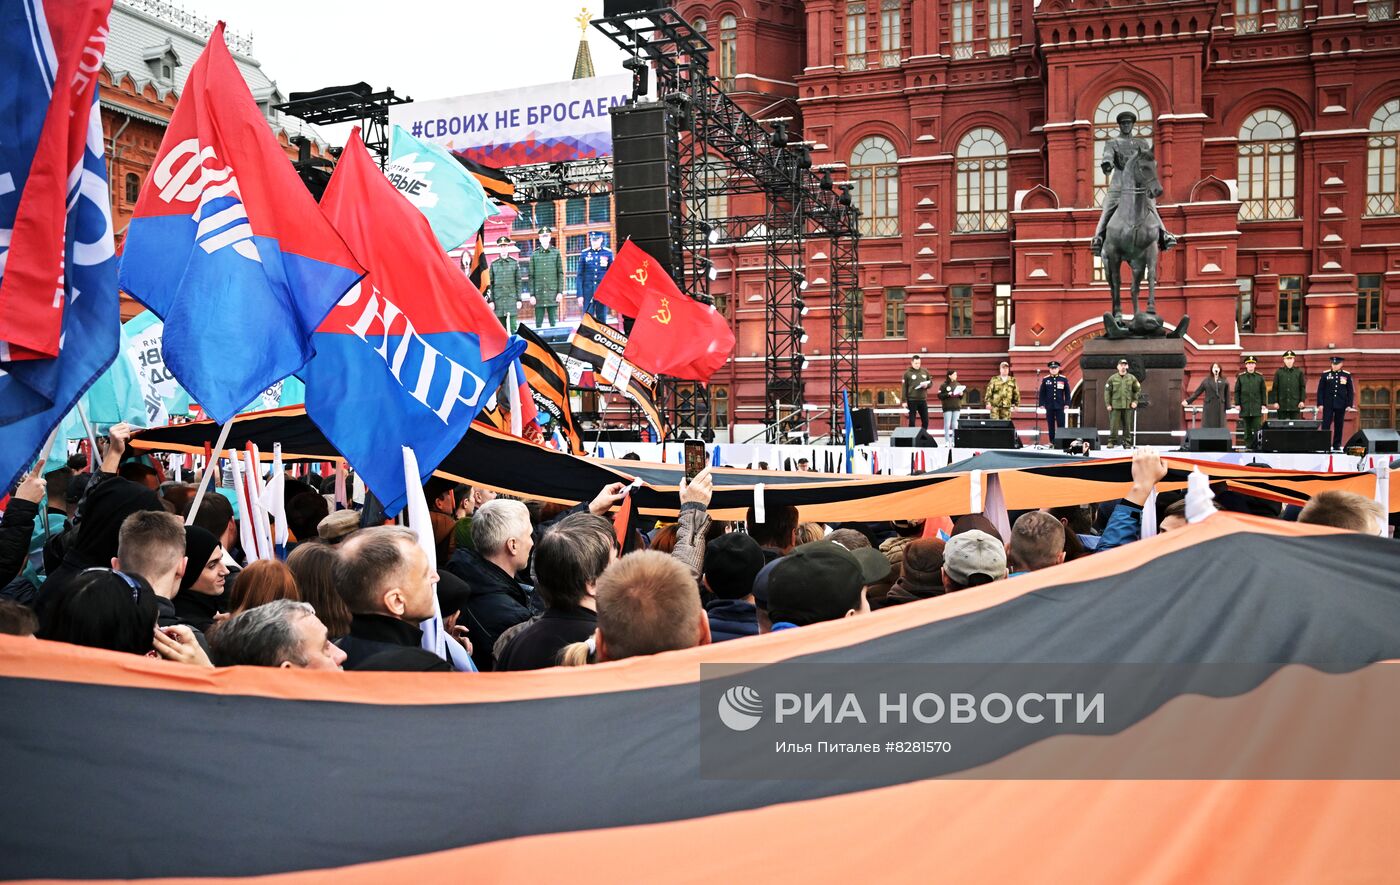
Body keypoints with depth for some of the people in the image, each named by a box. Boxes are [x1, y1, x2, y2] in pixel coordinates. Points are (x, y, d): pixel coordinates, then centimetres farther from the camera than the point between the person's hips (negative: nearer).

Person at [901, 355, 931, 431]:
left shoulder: (925, 372, 9)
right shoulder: (907, 373, -2)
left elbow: (931, 382, 17)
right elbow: (904, 388, -4)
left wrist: (927, 385, -7)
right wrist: (904, 401, -9)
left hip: (923, 399, 4)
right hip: (912, 400, -4)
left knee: (925, 420, 6)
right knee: (912, 421, 1)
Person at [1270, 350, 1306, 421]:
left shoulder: (1299, 372, 7)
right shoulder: (1278, 372, 6)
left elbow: (1303, 387, 7)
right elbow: (1275, 388, 4)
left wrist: (1302, 400, -2)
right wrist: (1275, 402, -3)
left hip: (1295, 405, 0)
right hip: (1282, 405, 0)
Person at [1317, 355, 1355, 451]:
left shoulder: (1347, 375, 5)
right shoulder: (1325, 374, 3)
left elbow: (1351, 391, 6)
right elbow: (1320, 390, 3)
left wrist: (1349, 405, -1)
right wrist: (1320, 404, -4)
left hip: (1341, 405, 1)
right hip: (1328, 405, -1)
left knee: (1339, 425, 5)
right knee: (1326, 425, -4)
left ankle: (1337, 445, 11)